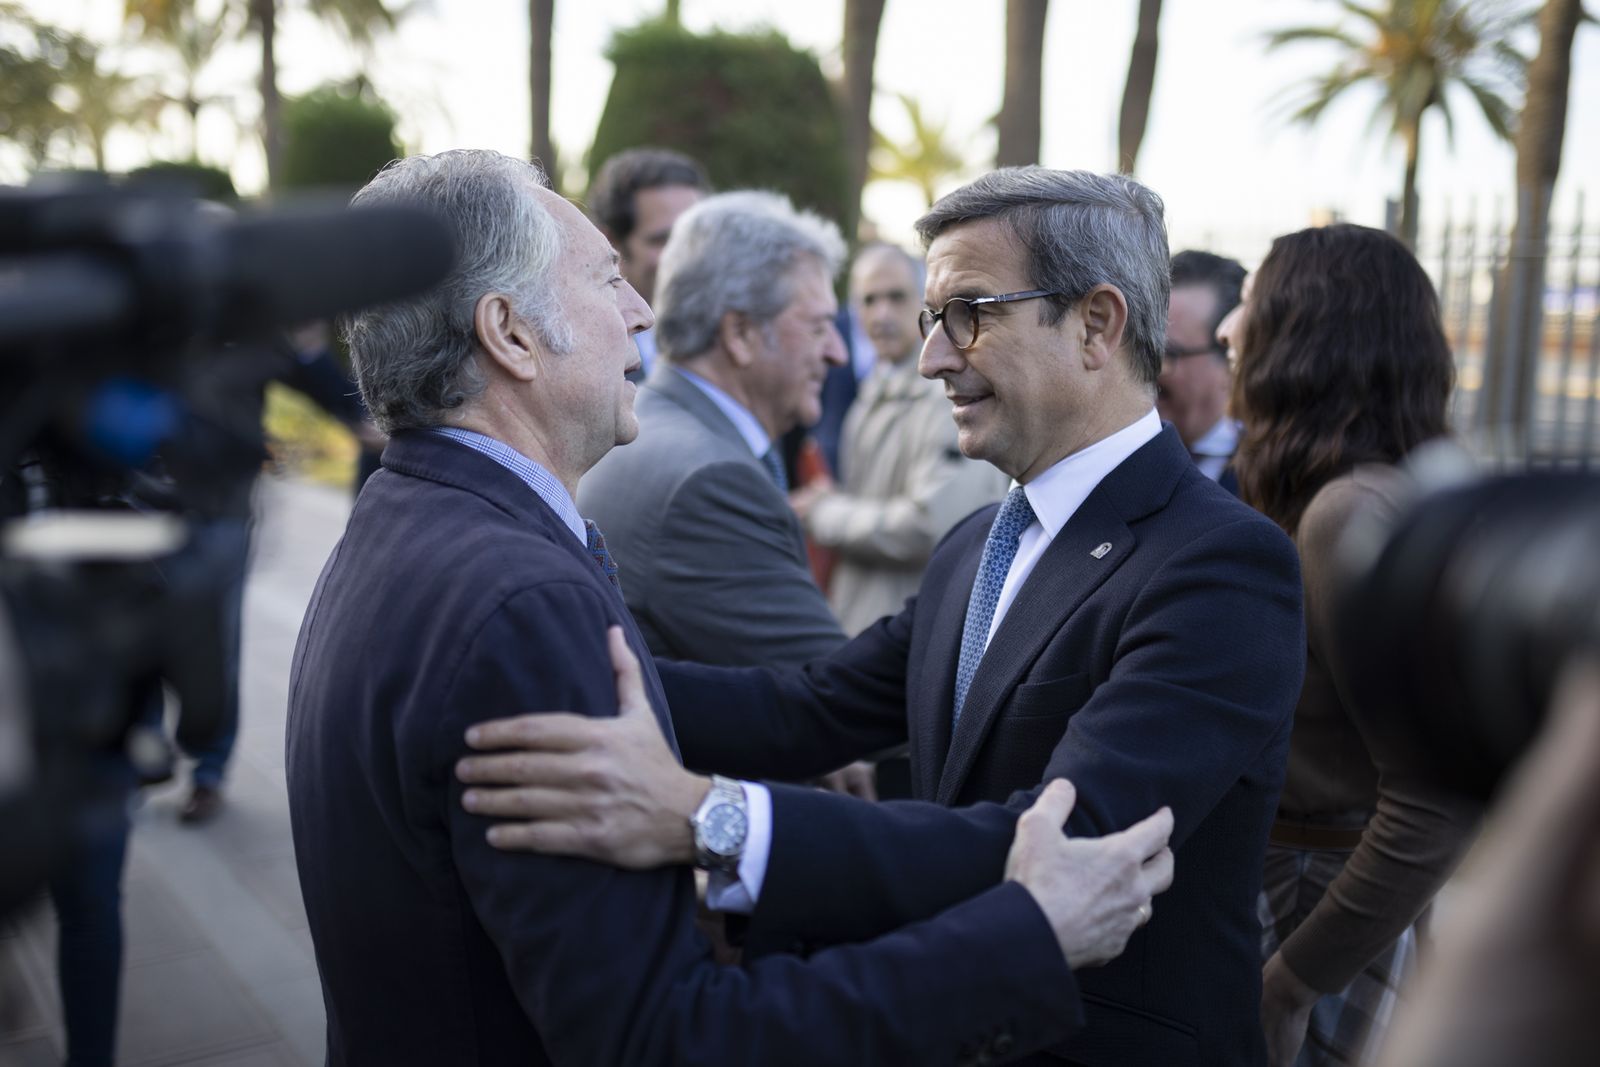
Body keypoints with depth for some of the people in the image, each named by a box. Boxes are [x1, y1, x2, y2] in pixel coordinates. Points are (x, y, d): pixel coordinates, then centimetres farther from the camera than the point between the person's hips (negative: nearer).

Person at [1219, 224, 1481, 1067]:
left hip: (1315, 899, -8)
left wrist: (1291, 986, -18)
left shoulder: (1354, 512, -22)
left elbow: (1442, 800, -24)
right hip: (1259, 878, 8)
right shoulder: (1311, 498, 5)